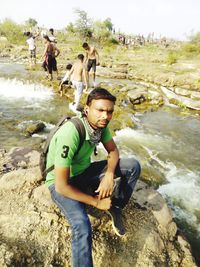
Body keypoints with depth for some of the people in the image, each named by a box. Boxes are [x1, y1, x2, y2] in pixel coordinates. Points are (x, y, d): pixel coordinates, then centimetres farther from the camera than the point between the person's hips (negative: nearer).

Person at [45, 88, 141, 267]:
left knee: (133, 166, -6)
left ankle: (115, 208, 11)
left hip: (84, 172, 7)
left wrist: (109, 175, -19)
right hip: (61, 183, -6)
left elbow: (113, 151, 2)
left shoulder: (100, 124, -14)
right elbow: (61, 186, -30)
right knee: (82, 226, -33)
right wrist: (96, 202, -20)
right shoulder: (70, 133, -34)